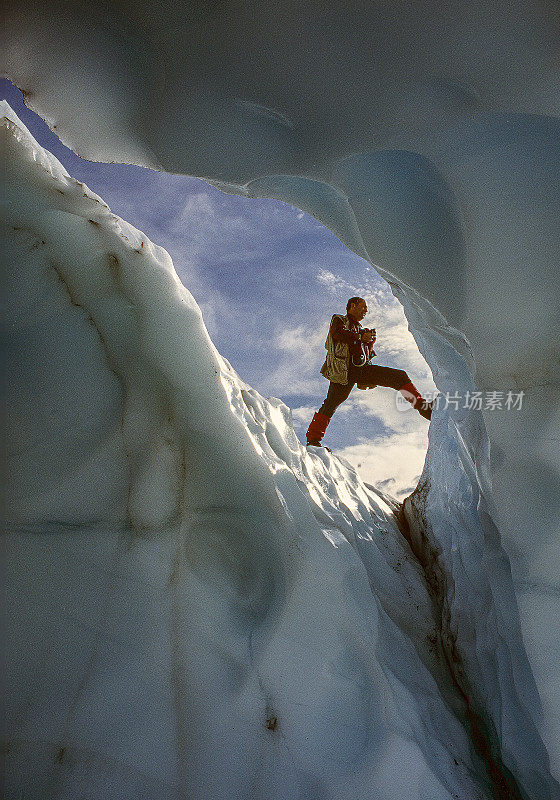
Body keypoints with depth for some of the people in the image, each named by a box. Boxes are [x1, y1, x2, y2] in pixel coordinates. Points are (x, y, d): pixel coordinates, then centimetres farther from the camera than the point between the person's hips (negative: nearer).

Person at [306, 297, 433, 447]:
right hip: (344, 369, -6)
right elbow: (338, 333, -7)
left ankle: (421, 405, -5)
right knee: (332, 402, -20)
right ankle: (313, 439, -19)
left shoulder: (360, 329, 35)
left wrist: (370, 343, 11)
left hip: (363, 367, 6)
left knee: (400, 376, -6)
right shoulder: (338, 320, 18)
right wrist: (361, 337, -8)